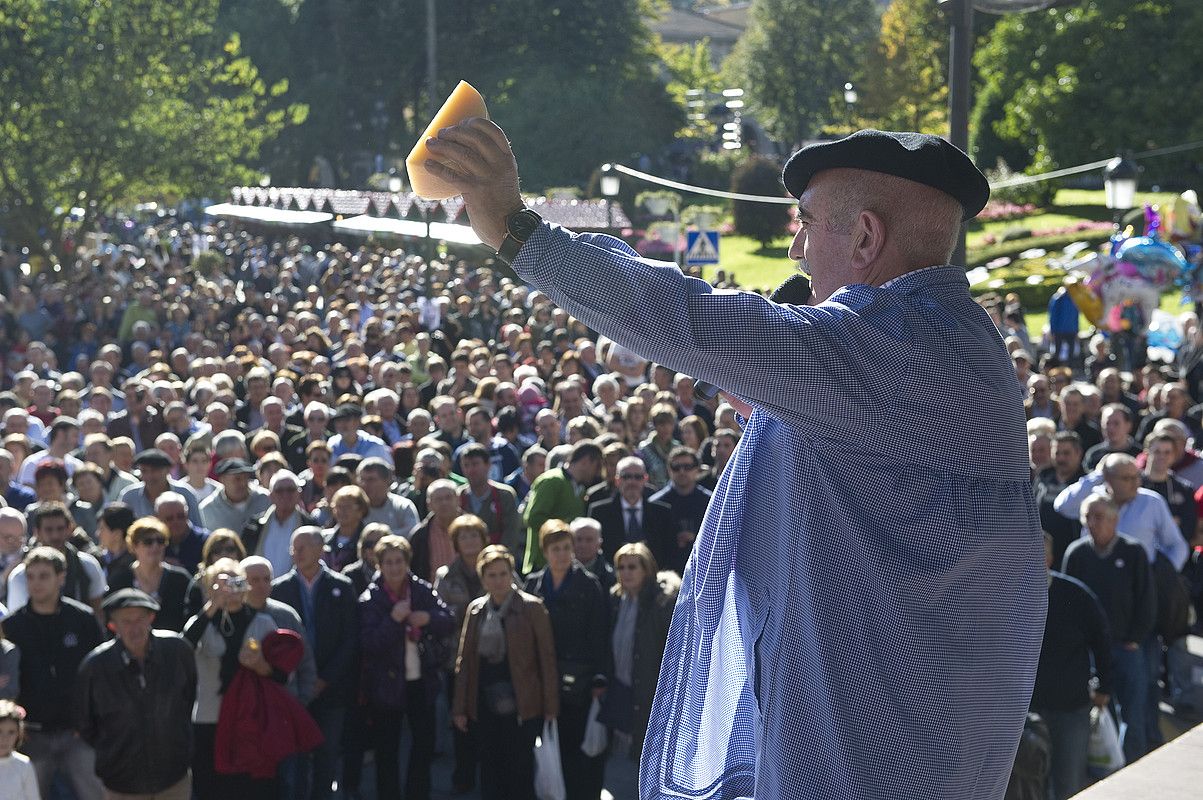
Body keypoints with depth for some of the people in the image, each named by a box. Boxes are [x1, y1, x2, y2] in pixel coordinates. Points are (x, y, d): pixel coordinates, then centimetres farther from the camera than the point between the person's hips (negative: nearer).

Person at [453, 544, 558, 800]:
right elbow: (464, 661, 12)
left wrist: (550, 707, -6)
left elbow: (547, 659, -3)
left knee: (520, 772, -2)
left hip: (521, 706, -4)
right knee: (490, 772, 7)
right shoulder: (475, 610, 10)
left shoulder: (531, 608, -3)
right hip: (484, 707, 4)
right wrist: (460, 708, 9)